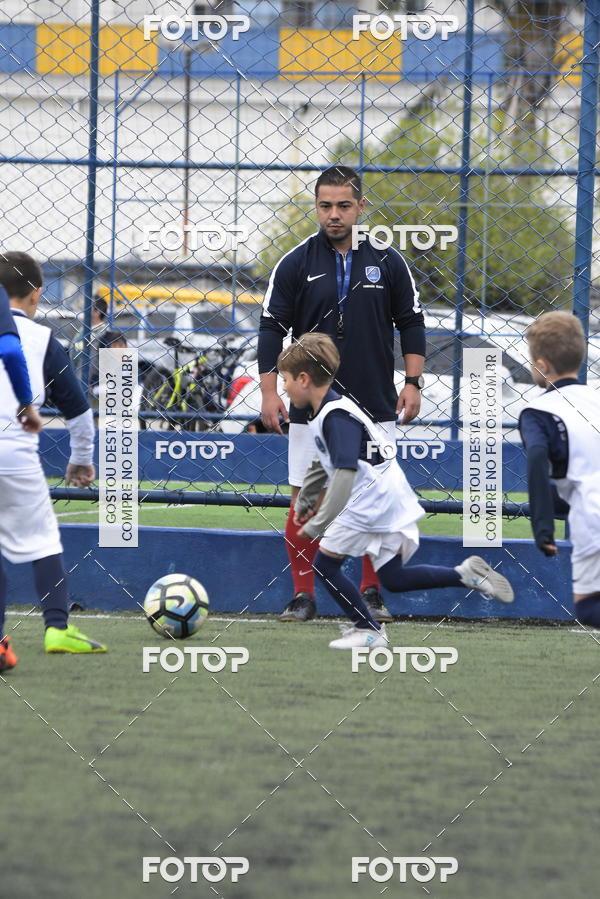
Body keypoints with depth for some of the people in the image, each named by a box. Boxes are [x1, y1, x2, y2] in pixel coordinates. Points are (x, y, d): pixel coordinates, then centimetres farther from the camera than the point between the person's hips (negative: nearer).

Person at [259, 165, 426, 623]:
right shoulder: (296, 263, -1)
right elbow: (272, 327, 1)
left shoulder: (387, 261, 2)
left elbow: (411, 322, 8)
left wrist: (413, 382, -1)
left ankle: (372, 591, 15)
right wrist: (269, 390, -6)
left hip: (375, 406, 1)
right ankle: (303, 594, 6)